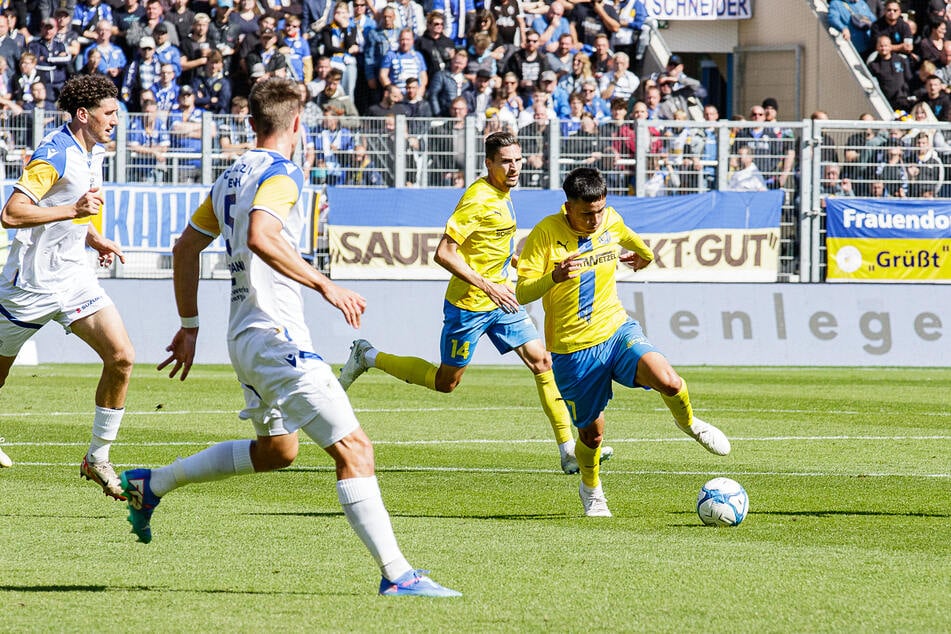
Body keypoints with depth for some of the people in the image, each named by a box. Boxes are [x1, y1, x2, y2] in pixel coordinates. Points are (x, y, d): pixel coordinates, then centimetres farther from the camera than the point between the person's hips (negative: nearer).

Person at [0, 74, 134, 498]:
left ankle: (98, 458, -1)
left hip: (73, 278, 7)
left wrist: (94, 239, 12)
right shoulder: (54, 155, -19)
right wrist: (74, 210, -31)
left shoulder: (92, 153, 10)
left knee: (121, 357, -10)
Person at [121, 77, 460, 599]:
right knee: (352, 449, -12)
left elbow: (186, 248, 23)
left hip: (243, 336, 10)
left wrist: (190, 326, 29)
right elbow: (260, 237, -31)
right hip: (274, 335, -10)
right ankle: (396, 575, -18)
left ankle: (150, 485, 33)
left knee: (276, 451, 28)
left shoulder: (233, 177, 15)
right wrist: (324, 285, -30)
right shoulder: (281, 174, -12)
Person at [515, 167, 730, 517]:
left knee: (668, 382, -25)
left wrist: (643, 253, 45)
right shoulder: (546, 233, -16)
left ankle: (689, 423, 10)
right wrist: (554, 277, -38)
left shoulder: (610, 221, -2)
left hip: (617, 330, 2)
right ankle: (591, 489, 41)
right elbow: (522, 293, -20)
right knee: (592, 433, 7)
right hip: (573, 349, -2)